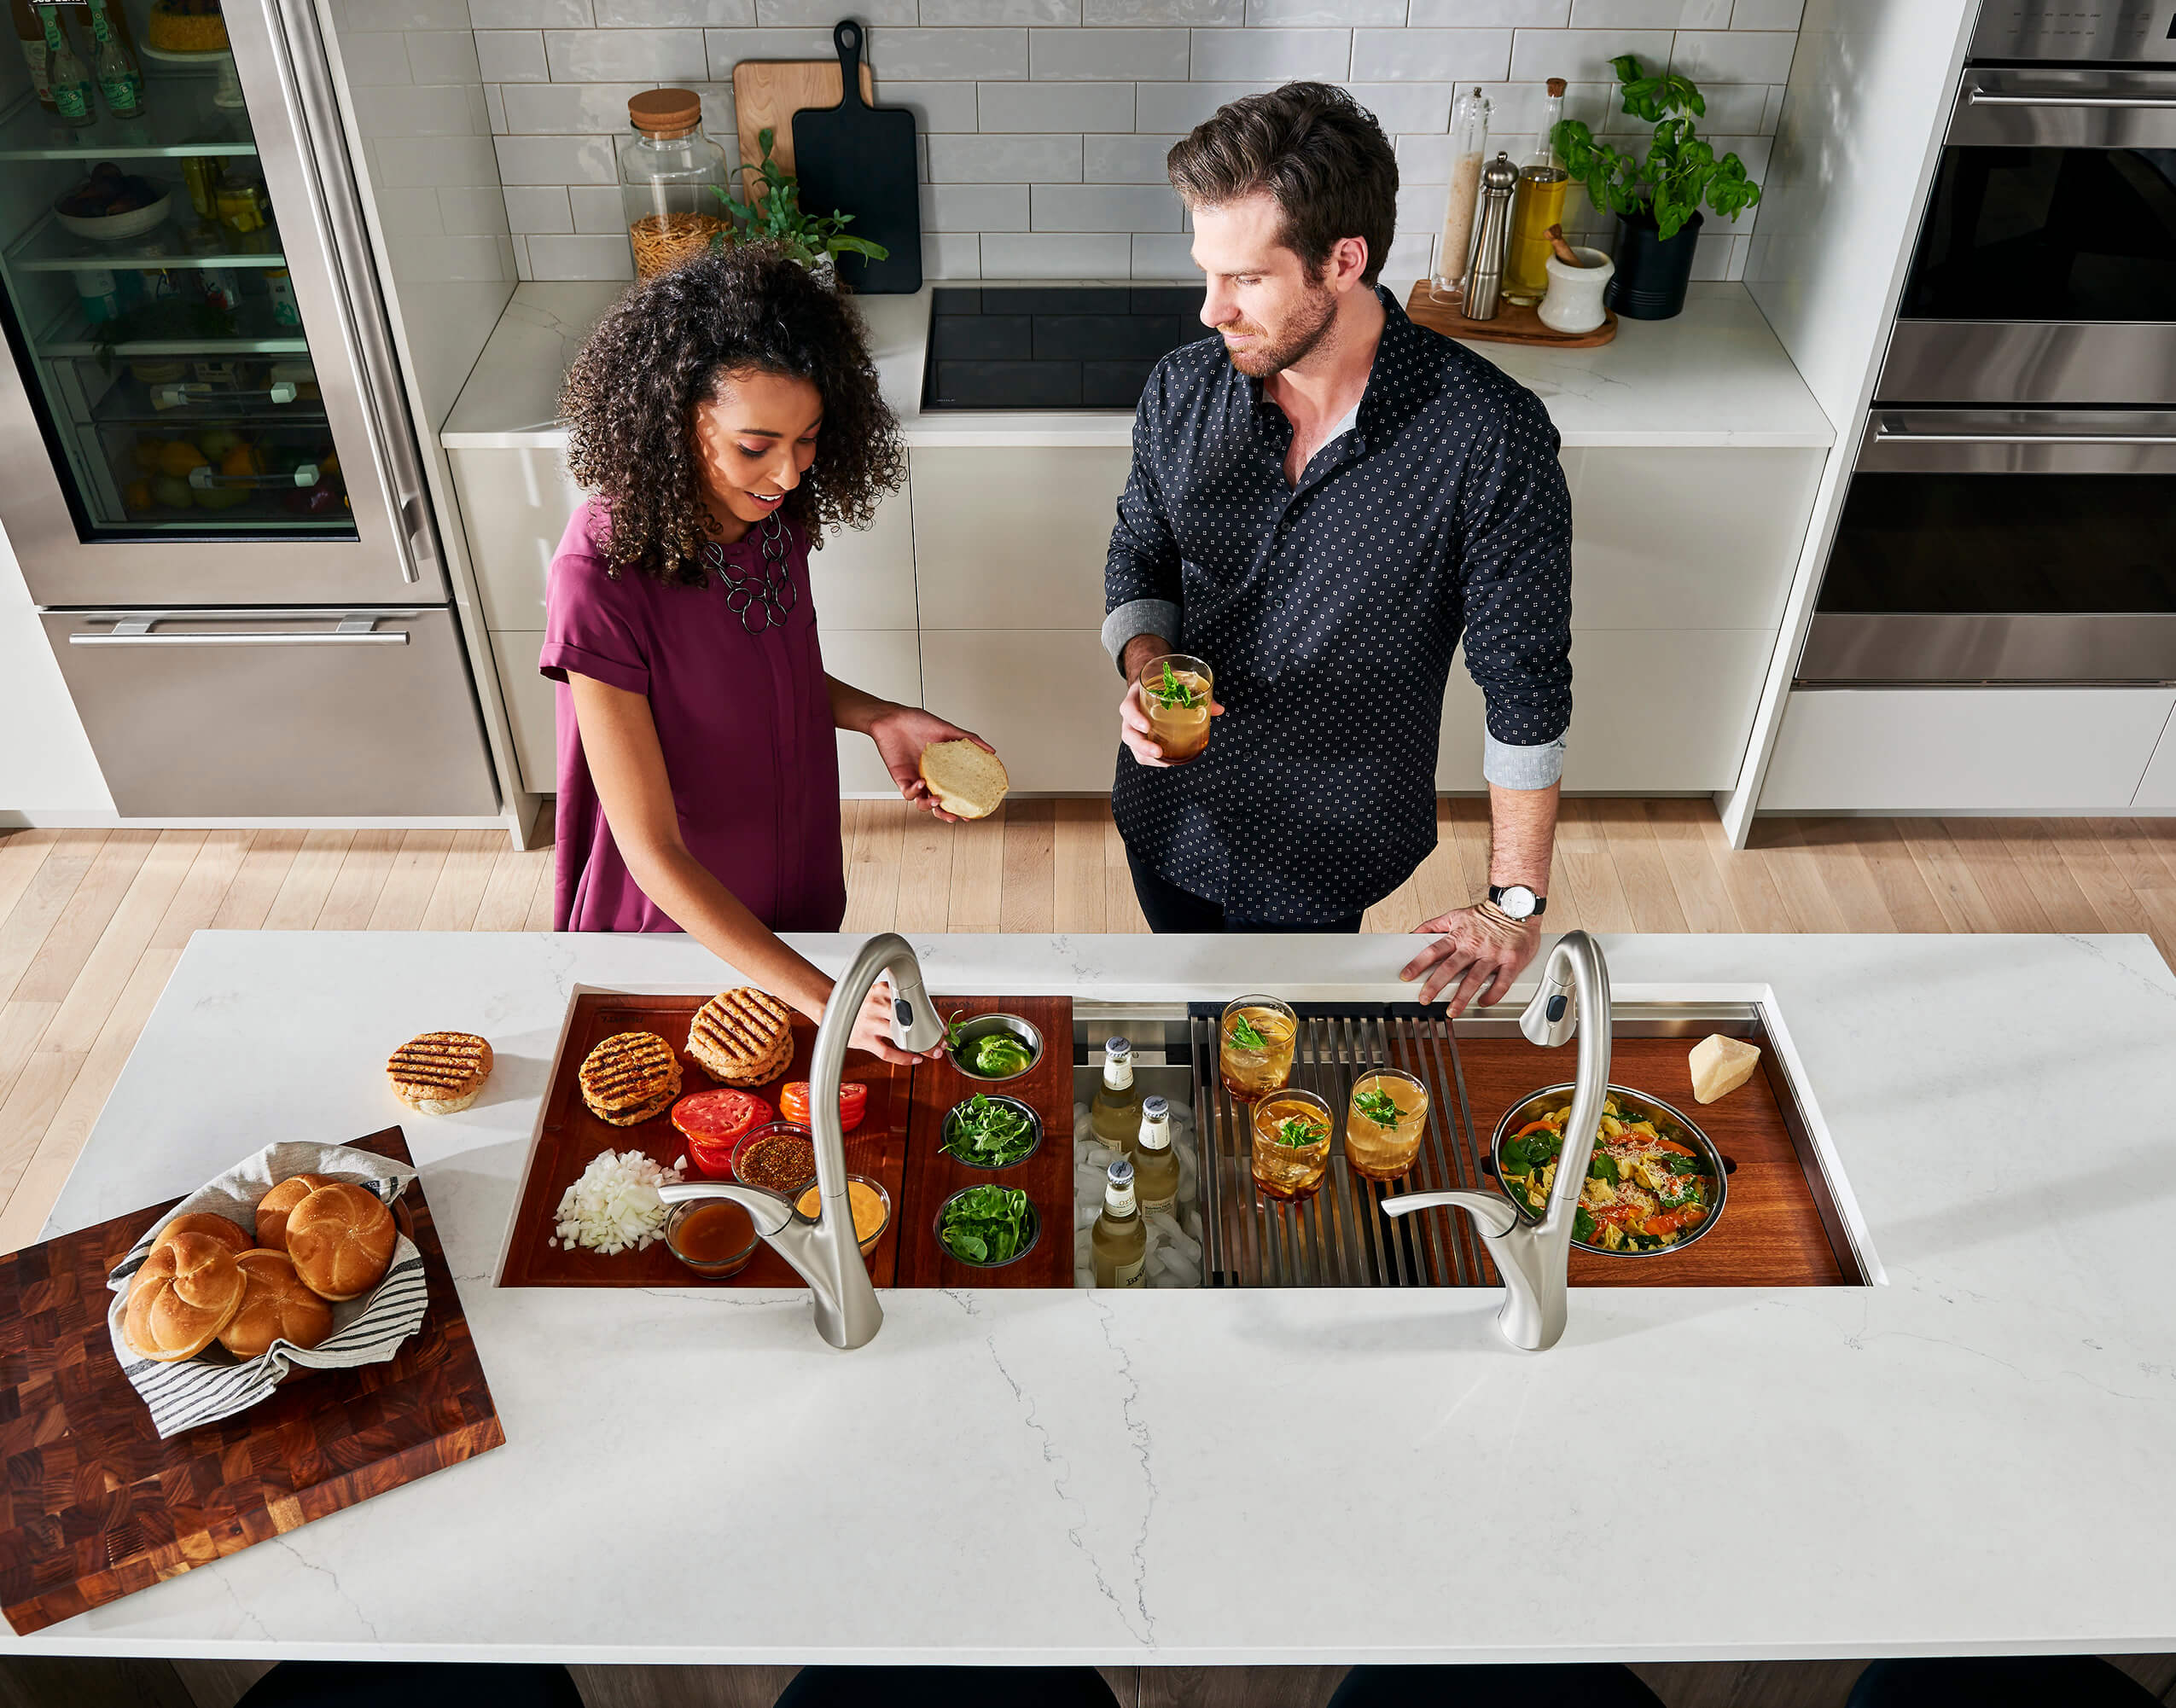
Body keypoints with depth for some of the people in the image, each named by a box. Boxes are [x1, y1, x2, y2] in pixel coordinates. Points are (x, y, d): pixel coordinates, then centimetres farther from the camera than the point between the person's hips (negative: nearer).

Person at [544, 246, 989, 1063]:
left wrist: (879, 718, -13)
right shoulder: (602, 581, -34)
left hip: (797, 887, 6)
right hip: (678, 919, -5)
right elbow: (653, 850, -31)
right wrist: (823, 999, -38)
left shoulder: (774, 509, -13)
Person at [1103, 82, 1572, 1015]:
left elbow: (1526, 686, -18)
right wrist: (1145, 674, -18)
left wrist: (1514, 904, -13)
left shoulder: (1491, 436, -26)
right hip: (1169, 812, 4)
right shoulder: (1181, 389, -12)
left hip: (1325, 850, -4)